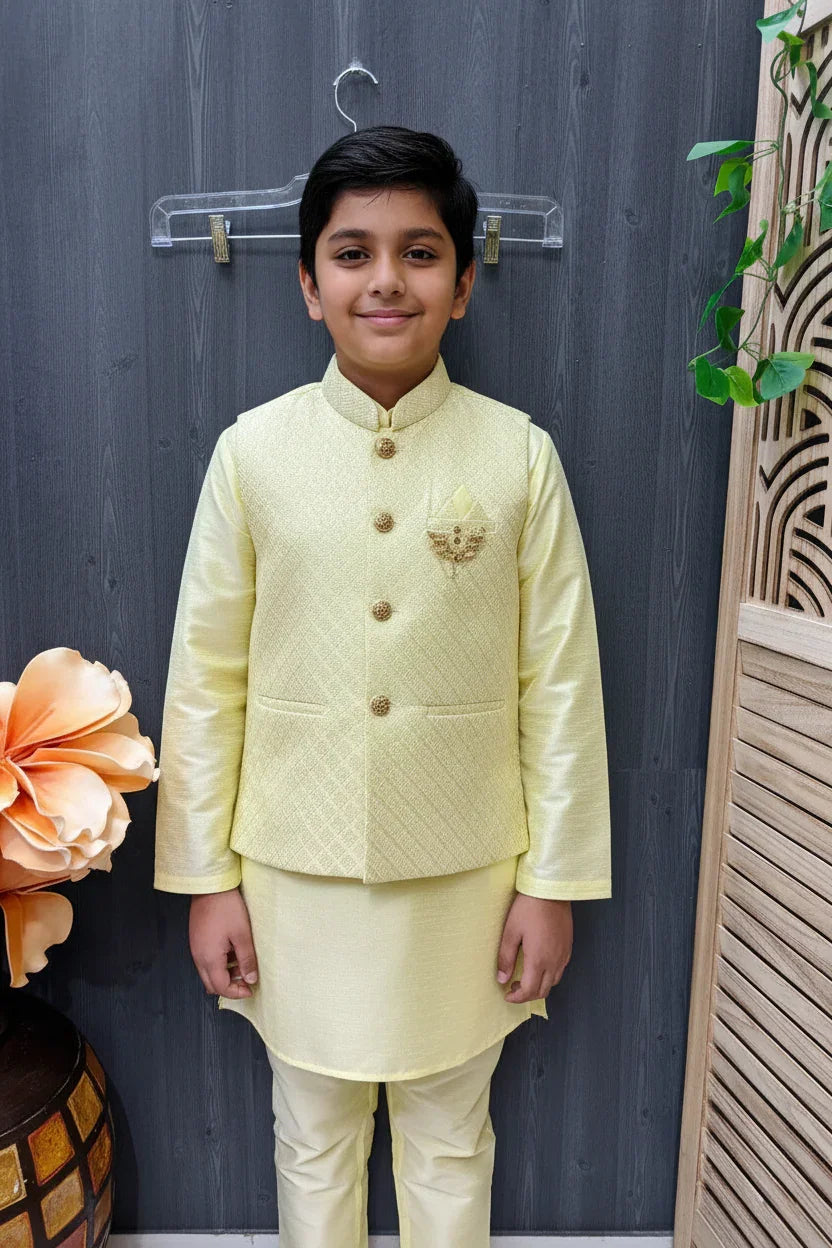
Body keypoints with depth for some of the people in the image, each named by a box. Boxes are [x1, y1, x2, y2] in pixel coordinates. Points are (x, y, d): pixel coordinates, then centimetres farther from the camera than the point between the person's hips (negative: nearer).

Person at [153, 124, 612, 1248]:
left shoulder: (520, 456, -7)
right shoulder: (253, 451, -6)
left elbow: (561, 681, -4)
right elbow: (205, 680, -3)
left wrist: (554, 879, -2)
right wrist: (206, 877, 0)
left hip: (465, 871, 0)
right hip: (297, 869, 1)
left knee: (451, 1133, 22)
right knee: (314, 1134, 23)